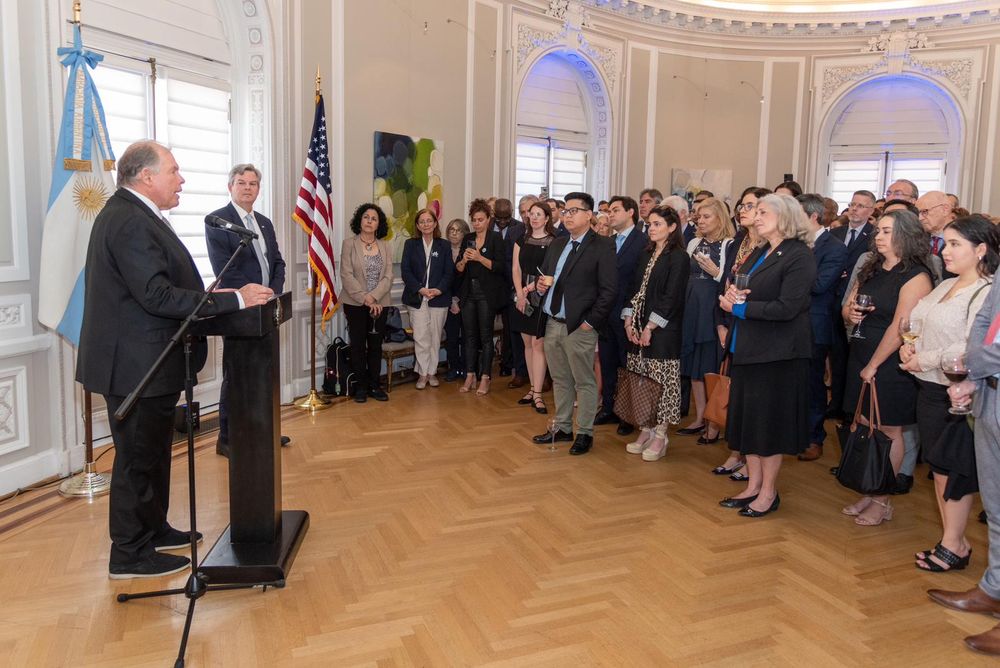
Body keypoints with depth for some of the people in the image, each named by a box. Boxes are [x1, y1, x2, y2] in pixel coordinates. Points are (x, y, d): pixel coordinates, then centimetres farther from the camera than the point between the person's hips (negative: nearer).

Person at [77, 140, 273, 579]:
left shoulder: (133, 215, 13)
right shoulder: (129, 222, -21)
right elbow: (158, 296, -27)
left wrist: (212, 297, 5)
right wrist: (234, 299, -25)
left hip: (145, 363, 11)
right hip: (136, 366, -11)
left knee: (151, 453, 21)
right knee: (138, 457, 2)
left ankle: (153, 530, 36)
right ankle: (130, 555, 16)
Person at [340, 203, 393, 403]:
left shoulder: (385, 247, 7)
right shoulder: (349, 244, 0)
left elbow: (388, 276, -1)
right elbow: (346, 275, -8)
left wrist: (374, 297, -15)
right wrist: (364, 298, -16)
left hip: (379, 303, 2)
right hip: (355, 303, -2)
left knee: (376, 345, 7)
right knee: (358, 345, 2)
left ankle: (375, 385, 16)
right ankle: (361, 386, 12)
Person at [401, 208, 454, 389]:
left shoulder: (444, 245, 7)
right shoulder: (410, 244, 6)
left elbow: (449, 272, 3)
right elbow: (405, 270, -1)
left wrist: (439, 289, -13)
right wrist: (420, 289, -13)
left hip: (439, 298, 1)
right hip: (417, 298, -1)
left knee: (435, 337, 6)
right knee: (420, 337, -4)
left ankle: (432, 372, 17)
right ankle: (422, 373, 6)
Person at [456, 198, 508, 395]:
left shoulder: (496, 238, -4)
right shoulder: (468, 238, 10)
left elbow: (500, 266, -11)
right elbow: (458, 269, 9)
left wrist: (480, 258, -21)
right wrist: (464, 260, -12)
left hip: (487, 294, -5)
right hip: (468, 293, 5)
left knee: (485, 336, -1)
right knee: (470, 335, 7)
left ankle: (485, 379, 5)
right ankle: (470, 377, 13)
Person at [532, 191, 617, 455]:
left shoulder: (603, 246, -8)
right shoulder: (557, 244, 14)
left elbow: (608, 290, -12)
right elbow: (544, 275, 23)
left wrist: (591, 322, -15)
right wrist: (540, 283, -1)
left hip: (579, 327, -7)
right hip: (553, 323, 7)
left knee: (584, 382, 3)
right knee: (560, 380, 16)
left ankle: (585, 433, 14)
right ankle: (562, 427, 28)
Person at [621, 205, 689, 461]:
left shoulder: (679, 257, -8)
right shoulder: (646, 254, 13)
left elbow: (671, 297, -13)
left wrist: (650, 328, -15)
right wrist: (629, 321, 2)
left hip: (663, 331, -7)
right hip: (638, 328, 7)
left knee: (661, 381, -1)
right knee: (642, 381, 10)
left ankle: (660, 436, 9)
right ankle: (646, 431, 20)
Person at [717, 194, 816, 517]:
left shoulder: (799, 256, -12)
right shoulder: (758, 254, 14)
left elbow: (786, 308, -21)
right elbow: (738, 289, 16)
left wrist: (739, 306, -14)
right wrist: (732, 294, -8)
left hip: (776, 353, -8)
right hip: (747, 349, 8)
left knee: (770, 422, 2)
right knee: (747, 418, 12)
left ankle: (769, 491, 16)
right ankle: (753, 486, 25)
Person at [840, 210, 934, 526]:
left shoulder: (915, 276, -12)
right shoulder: (870, 270, 11)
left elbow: (899, 328, -17)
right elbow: (847, 308, 16)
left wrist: (874, 365, -13)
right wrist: (850, 312, -8)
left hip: (892, 365, -7)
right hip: (861, 358, 7)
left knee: (889, 432, 3)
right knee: (866, 429, 11)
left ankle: (883, 501, 14)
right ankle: (869, 493, 23)